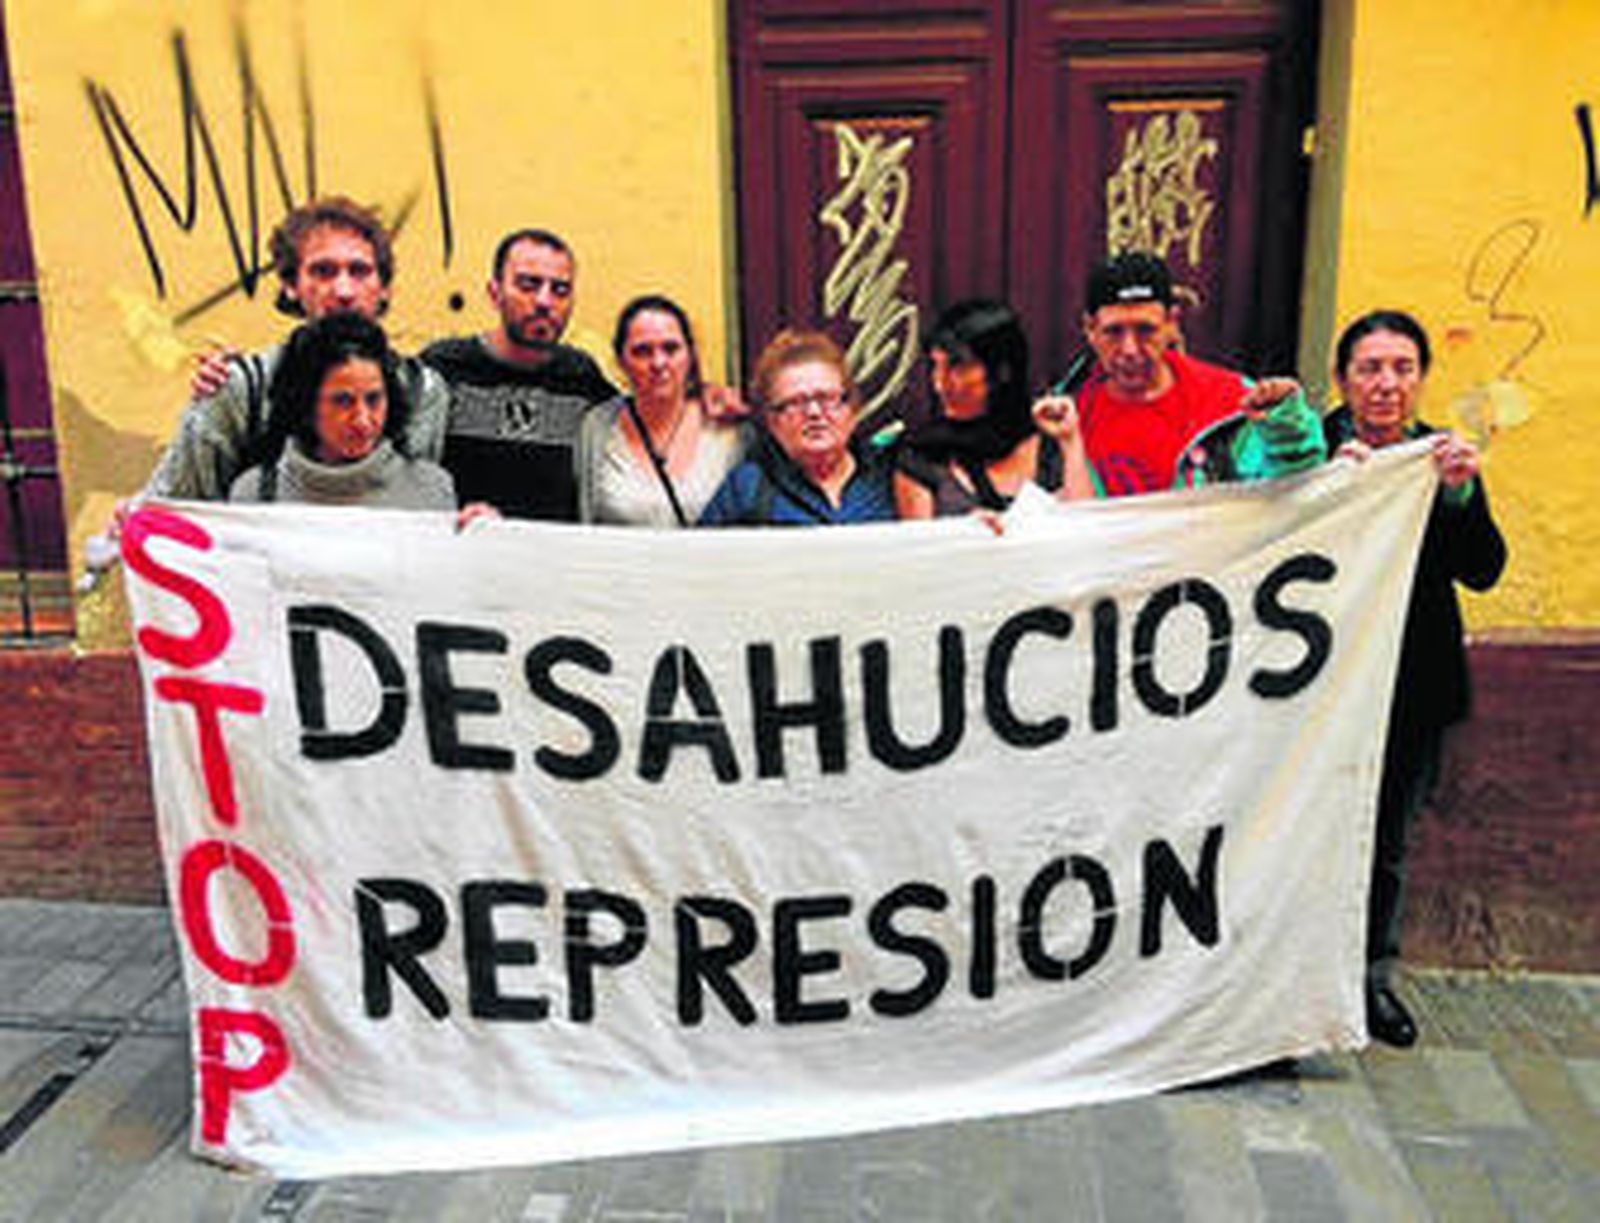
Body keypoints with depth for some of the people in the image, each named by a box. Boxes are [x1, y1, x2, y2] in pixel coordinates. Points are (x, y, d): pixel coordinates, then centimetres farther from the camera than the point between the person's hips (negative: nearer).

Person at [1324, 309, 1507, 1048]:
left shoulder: (1444, 456, 3)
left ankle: (1373, 974, 31)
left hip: (1414, 684, 3)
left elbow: (1482, 573, -5)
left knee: (1388, 839, 14)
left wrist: (1460, 494, -20)